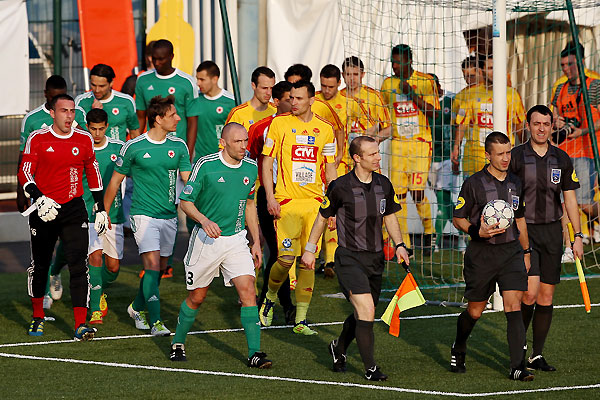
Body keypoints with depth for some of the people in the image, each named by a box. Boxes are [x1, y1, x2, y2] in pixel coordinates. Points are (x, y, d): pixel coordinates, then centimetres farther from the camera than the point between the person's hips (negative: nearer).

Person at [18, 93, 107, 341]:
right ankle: (38, 317, 33)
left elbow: (93, 174, 15)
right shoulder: (38, 139, -4)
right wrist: (39, 199, -22)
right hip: (44, 209, -1)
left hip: (73, 209, 1)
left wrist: (100, 208, 15)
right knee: (40, 265, 11)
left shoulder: (84, 140, 4)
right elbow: (25, 174, -6)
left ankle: (81, 325, -15)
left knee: (78, 265, -12)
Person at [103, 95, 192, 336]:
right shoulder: (133, 148, -7)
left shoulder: (179, 146, 4)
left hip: (169, 215, 5)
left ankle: (138, 308, 34)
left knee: (160, 268, 11)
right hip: (143, 214, -5)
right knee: (152, 264, -16)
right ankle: (155, 322, -17)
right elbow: (115, 180, 4)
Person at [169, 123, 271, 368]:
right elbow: (185, 201, -7)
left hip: (236, 239, 3)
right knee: (197, 297, 8)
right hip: (206, 239, -3)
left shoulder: (251, 168, 3)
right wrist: (204, 220, -25)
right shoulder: (205, 165, -12)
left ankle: (255, 353, -12)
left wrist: (256, 242, 14)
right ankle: (178, 344, 31)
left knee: (248, 290, -12)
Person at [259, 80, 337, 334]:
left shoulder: (325, 129, 8)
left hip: (314, 201, 3)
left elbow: (330, 170, 14)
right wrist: (270, 197, -6)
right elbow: (267, 161, 3)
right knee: (286, 257, -14)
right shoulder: (279, 123, 1)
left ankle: (300, 320, 4)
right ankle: (270, 297, 15)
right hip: (286, 200, -3)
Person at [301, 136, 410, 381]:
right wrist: (310, 249, 7)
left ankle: (339, 348, 40)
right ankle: (370, 368, -9)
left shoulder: (384, 185, 4)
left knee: (362, 315, 13)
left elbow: (389, 217, 18)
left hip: (375, 258, 6)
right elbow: (323, 216, 3)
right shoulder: (341, 187, -11)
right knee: (366, 310, -18)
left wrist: (399, 244, 5)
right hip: (349, 258, -6)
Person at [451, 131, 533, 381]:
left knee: (514, 308, -11)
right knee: (474, 311, 7)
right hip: (481, 255, -3)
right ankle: (458, 351, 36)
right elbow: (458, 219, -2)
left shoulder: (515, 183, 10)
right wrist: (477, 231, -19)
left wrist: (526, 251, 23)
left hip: (511, 251, 3)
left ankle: (517, 367, -14)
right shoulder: (474, 183, -6)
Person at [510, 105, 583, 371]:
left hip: (552, 231, 3)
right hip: (524, 230, -3)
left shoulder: (562, 159, 7)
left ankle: (537, 356, 10)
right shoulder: (516, 157, -2)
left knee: (547, 295, 3)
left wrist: (578, 236, 4)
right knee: (531, 291, -15)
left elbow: (570, 198, 10)